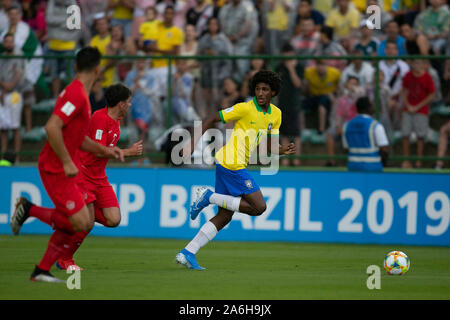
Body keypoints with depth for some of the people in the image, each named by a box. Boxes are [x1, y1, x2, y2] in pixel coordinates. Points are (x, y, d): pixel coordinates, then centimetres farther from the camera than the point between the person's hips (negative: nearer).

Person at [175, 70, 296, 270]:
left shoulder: (276, 114, 11)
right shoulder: (245, 108, -11)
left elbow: (270, 144, 17)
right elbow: (212, 119, -7)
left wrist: (282, 150, -6)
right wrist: (194, 142, -14)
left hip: (236, 166, 8)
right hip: (231, 163, -8)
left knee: (224, 216, 7)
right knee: (259, 207, -13)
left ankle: (188, 253, 7)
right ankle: (209, 197, -6)